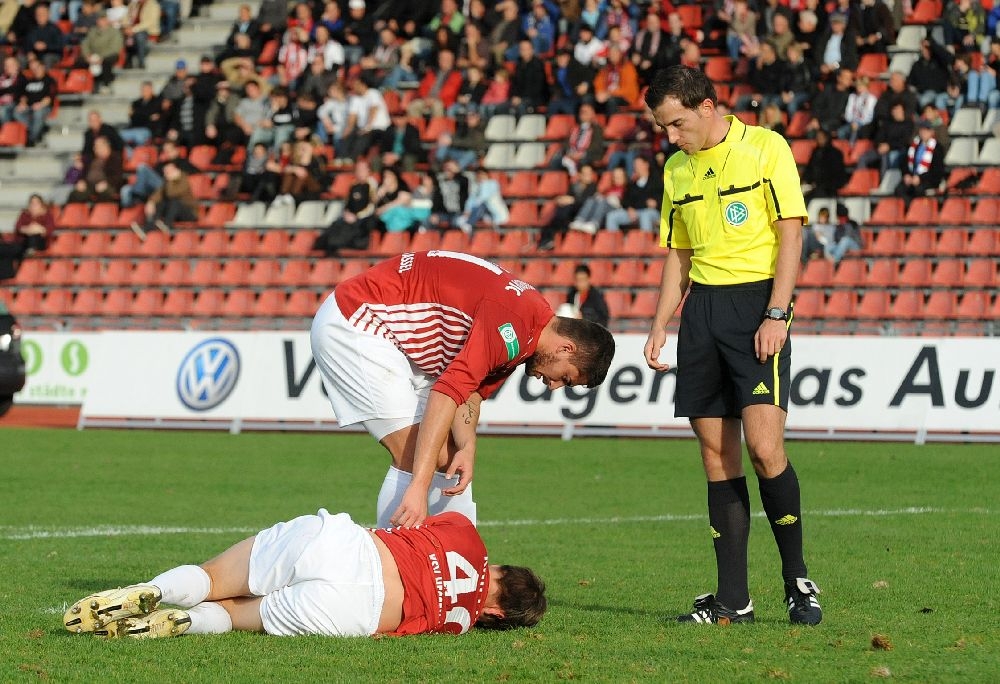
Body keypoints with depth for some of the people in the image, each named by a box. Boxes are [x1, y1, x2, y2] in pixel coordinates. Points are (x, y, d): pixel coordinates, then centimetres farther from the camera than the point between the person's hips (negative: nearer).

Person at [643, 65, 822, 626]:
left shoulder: (765, 148, -3)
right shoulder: (677, 170, 15)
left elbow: (791, 234, -6)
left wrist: (776, 314, -14)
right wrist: (660, 326, 12)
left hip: (757, 300, -6)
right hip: (702, 307, 6)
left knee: (763, 444, -16)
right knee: (716, 452, 2)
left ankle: (799, 583, -1)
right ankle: (733, 598, 4)